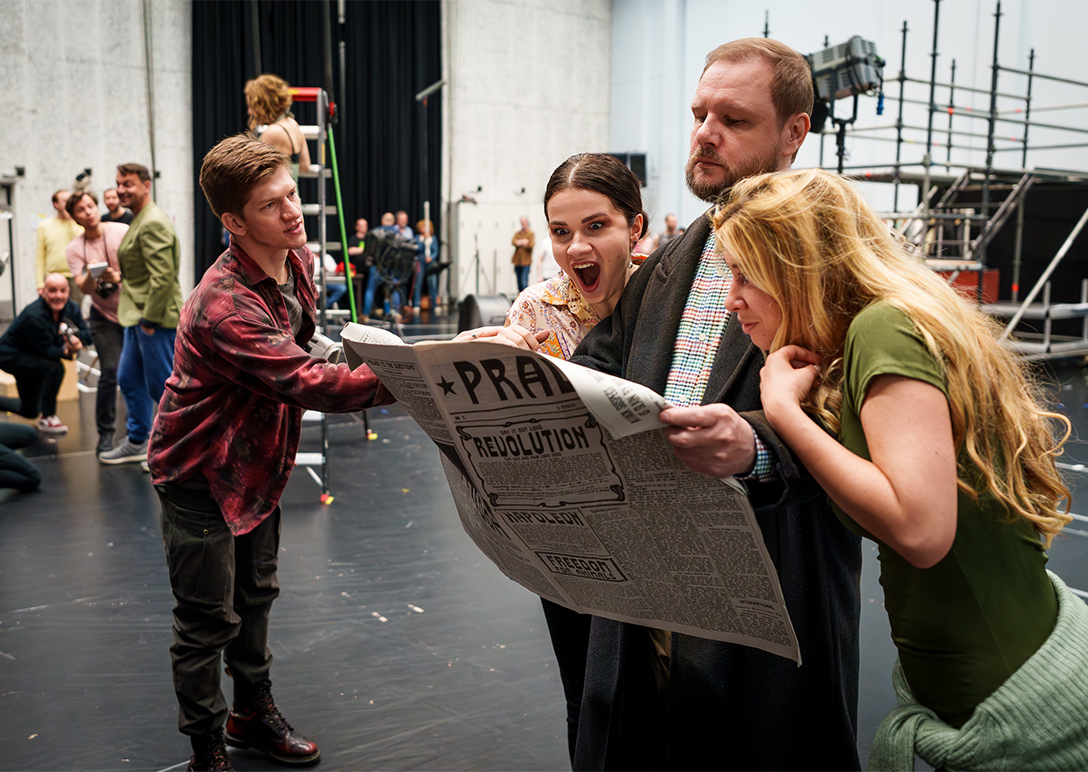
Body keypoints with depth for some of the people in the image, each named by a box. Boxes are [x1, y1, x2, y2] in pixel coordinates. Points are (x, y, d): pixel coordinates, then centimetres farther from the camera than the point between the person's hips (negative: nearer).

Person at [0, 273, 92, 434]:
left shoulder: (71, 307, -13)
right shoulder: (33, 315, -33)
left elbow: (87, 334, -14)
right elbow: (47, 350, -31)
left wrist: (75, 335, -36)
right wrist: (67, 351, -49)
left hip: (32, 358, 8)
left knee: (30, 412, 19)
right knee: (55, 368, -34)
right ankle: (47, 418, -21)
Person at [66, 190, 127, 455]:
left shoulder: (123, 232, -8)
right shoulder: (75, 248, -4)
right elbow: (84, 289, -12)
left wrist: (118, 278, -25)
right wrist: (91, 275, -34)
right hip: (104, 316, 0)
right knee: (110, 373, -8)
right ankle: (105, 433, 4)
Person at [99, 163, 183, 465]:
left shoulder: (153, 224, -19)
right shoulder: (139, 221, 16)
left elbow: (163, 276, -24)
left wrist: (150, 318, -21)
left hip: (156, 318, -11)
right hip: (139, 316, 11)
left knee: (162, 385, -2)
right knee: (129, 379, 18)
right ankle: (136, 443, 31)